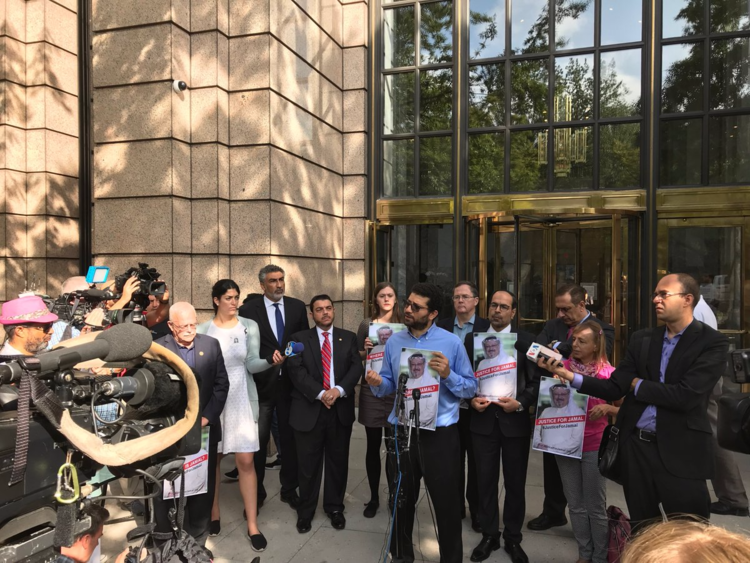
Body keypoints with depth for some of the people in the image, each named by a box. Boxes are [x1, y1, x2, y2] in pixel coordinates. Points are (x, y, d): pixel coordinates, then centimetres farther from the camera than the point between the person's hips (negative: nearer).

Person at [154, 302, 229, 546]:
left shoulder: (211, 344, 2)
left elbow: (221, 384, 3)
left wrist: (207, 417, -6)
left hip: (204, 428, 3)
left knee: (202, 489, 12)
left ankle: (197, 542, 28)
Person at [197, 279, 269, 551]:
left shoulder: (249, 326, -1)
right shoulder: (202, 329, 1)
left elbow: (252, 364, -8)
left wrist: (270, 361, -27)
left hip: (241, 400, -1)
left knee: (246, 461, -1)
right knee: (211, 459, 11)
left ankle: (253, 525, 9)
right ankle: (213, 515, 32)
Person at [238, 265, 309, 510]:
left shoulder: (297, 307, 4)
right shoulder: (249, 309, -4)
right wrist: (269, 359, -13)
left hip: (291, 382, 2)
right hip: (261, 383, -2)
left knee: (290, 439, 12)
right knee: (258, 440, 8)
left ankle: (289, 489, 28)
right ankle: (256, 492, 25)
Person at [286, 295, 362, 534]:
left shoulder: (348, 338, 8)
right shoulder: (300, 338, 3)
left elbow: (356, 367, -1)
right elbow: (296, 370, -8)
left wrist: (338, 390, -18)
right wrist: (320, 393, -19)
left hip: (341, 408, 2)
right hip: (309, 409, -2)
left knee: (338, 462, 12)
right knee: (308, 464, 7)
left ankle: (335, 508, 30)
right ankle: (305, 511, 25)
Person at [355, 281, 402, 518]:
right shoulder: (366, 325, 3)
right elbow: (358, 358, 6)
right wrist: (365, 349, -13)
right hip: (371, 390, 0)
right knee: (373, 446, 8)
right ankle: (373, 497, 21)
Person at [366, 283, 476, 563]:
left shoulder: (452, 343, -8)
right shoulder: (394, 341, 3)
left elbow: (470, 388, -6)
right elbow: (389, 385, 8)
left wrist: (448, 375, -24)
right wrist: (377, 383, -15)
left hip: (440, 433, -3)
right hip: (402, 430, 4)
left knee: (446, 502, 8)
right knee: (402, 499, 19)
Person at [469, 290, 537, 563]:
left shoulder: (526, 339, -1)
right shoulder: (472, 338, 4)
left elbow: (535, 380, -2)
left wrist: (520, 403, -16)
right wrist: (471, 399, -11)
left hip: (515, 421, -1)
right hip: (483, 420, 1)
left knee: (515, 483, 12)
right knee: (485, 481, 11)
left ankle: (513, 538, 30)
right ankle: (489, 535, 29)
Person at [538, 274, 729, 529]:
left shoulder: (712, 342, -9)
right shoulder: (642, 339, 6)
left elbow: (686, 395, -21)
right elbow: (614, 388, 1)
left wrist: (638, 386, -7)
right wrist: (569, 375, -12)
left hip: (680, 451, -4)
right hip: (636, 445, 5)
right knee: (642, 530, 19)